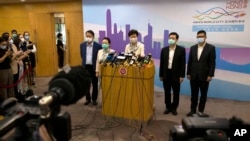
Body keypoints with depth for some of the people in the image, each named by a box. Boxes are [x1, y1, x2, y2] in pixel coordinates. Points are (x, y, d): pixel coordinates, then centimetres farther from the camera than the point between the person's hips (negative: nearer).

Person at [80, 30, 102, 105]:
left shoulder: (98, 45, -8)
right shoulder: (82, 45, 2)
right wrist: (85, 61, 13)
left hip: (94, 67, -3)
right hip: (85, 67, 3)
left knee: (95, 84, 7)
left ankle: (94, 99, 21)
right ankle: (88, 99, 22)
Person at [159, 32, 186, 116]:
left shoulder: (181, 50, -4)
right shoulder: (164, 50, 4)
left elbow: (183, 63, -6)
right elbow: (162, 63, 6)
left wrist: (182, 76, -10)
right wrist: (161, 75, 5)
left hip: (176, 75, -2)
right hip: (166, 74, 3)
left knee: (176, 93, 8)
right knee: (167, 92, 10)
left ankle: (174, 108, 22)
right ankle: (168, 107, 23)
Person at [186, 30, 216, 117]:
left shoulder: (211, 48, -4)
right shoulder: (193, 48, 7)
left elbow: (212, 63, -7)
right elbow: (190, 61, 7)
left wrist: (210, 75, -12)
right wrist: (188, 73, 3)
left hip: (204, 76, -3)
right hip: (194, 75, 3)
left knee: (203, 94, 8)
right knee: (194, 94, 10)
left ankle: (200, 111, 21)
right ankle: (193, 110, 20)